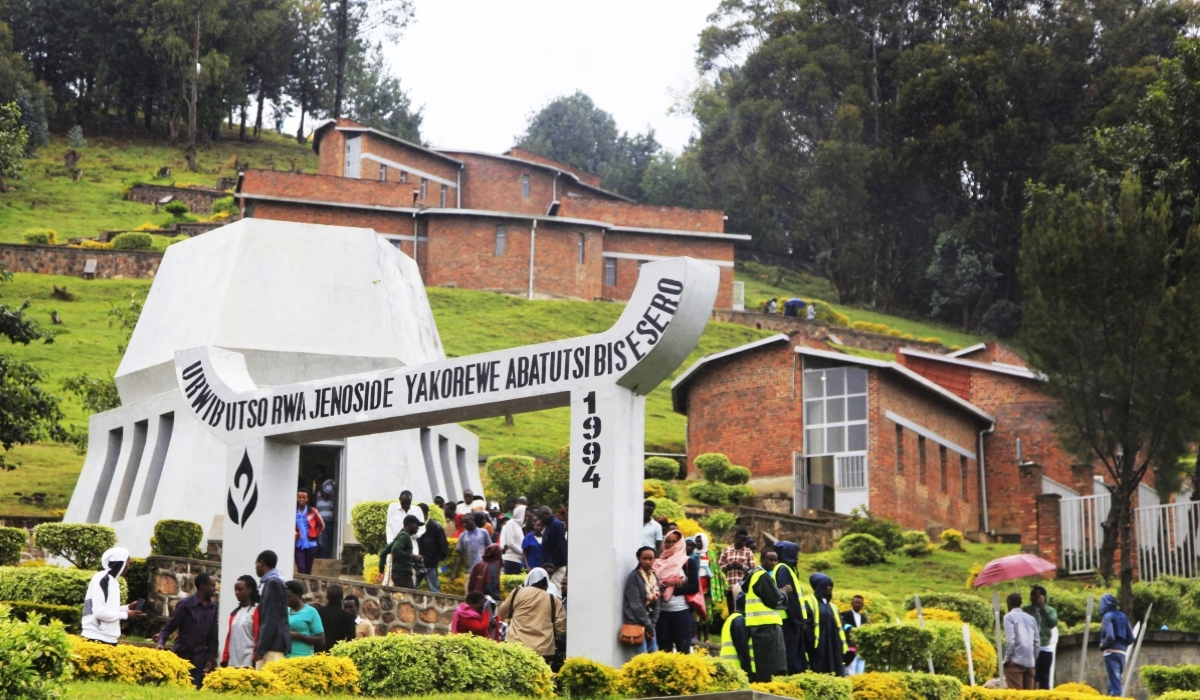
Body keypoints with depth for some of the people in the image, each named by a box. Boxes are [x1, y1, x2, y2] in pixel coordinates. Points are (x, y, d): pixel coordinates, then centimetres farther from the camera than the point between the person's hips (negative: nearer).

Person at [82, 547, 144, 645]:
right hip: (96, 638, -9)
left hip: (109, 639, 9)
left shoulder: (112, 580, 15)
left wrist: (127, 608, 5)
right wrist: (126, 615, -11)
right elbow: (99, 612, -20)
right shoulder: (102, 579, -12)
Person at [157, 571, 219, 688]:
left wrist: (210, 659, 4)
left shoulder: (213, 607, 7)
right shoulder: (185, 604, -6)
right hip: (180, 656, -4)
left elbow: (213, 636, 10)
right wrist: (161, 643, -21)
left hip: (199, 660, 4)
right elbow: (169, 627, -5)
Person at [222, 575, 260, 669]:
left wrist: (255, 661, -13)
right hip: (232, 663, 7)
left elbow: (259, 637, -7)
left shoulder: (257, 610, -2)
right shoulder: (235, 613, 20)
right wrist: (224, 660, 13)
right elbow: (229, 637, 19)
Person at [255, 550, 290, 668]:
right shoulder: (269, 582, 19)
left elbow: (271, 618, -16)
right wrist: (260, 646, 17)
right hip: (271, 644, 9)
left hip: (273, 645, -9)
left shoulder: (273, 583, -10)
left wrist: (261, 648, -18)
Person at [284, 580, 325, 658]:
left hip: (302, 659, -5)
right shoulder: (285, 611, 15)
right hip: (284, 658, 5)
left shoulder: (310, 612, 0)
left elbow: (321, 640, -3)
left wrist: (297, 635, -12)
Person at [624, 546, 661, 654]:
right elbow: (635, 604, -14)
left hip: (650, 623, 7)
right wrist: (647, 624, -13)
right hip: (636, 622, -7)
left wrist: (653, 624, -2)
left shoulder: (655, 578, 11)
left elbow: (656, 603, 9)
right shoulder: (634, 577, -9)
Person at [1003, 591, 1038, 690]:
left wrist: (1006, 659, -4)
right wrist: (1034, 660, 17)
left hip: (1015, 661, -6)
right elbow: (1036, 642, 12)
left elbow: (1010, 640, -11)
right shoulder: (1031, 618, 17)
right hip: (1029, 662, 6)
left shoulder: (1009, 617, -1)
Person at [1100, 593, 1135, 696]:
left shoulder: (1107, 616, -8)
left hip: (1111, 653, -7)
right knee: (1117, 681, 14)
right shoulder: (1123, 616, 13)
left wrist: (1102, 645, -4)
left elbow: (1110, 637, -20)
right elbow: (1130, 638, 11)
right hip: (1122, 653, 7)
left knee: (1114, 681, -6)